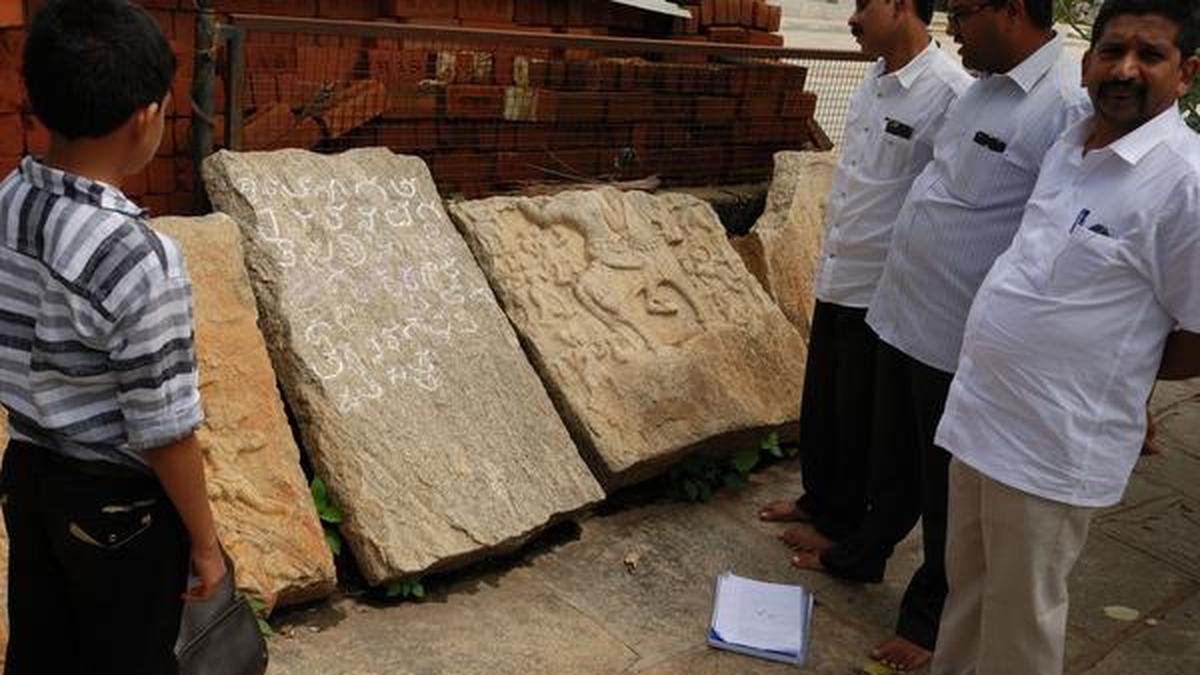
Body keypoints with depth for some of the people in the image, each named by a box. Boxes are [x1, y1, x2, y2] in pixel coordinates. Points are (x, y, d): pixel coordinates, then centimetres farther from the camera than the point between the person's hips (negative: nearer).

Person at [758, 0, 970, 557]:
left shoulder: (949, 93, -20)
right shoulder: (873, 82, 6)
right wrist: (833, 257, 17)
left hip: (883, 290, -8)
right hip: (836, 278, 8)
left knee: (858, 417, 9)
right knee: (820, 402, 20)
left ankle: (843, 526, 29)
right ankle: (817, 499, 41)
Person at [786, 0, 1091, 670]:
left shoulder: (1070, 105, -21)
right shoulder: (985, 86, 6)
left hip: (965, 339, -7)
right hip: (905, 312, 8)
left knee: (949, 488, 12)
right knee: (893, 460, 26)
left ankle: (929, 616, 32)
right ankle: (863, 553, 48)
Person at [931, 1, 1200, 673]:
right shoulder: (1068, 146, 7)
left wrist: (1115, 374, -1)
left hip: (1052, 446, -7)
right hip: (981, 414, 7)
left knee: (1020, 613, 11)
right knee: (967, 585, 23)